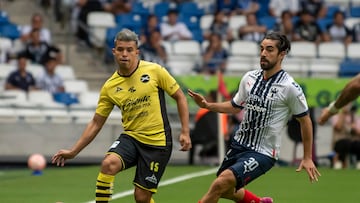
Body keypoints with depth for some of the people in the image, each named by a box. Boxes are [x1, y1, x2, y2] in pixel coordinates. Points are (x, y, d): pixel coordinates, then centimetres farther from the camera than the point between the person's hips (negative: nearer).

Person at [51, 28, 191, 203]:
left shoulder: (154, 71, -6)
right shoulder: (109, 87, 1)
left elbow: (180, 97, 3)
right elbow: (96, 123, 8)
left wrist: (185, 132, -5)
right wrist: (73, 151, 3)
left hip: (157, 141, -2)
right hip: (131, 137, 2)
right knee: (109, 164, -29)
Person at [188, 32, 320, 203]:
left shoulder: (290, 87, -14)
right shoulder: (249, 78, 2)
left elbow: (305, 120, -4)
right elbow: (235, 106, 18)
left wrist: (307, 158, -1)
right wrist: (207, 105, 4)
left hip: (263, 153, -7)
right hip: (239, 144, 7)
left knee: (221, 184, -25)